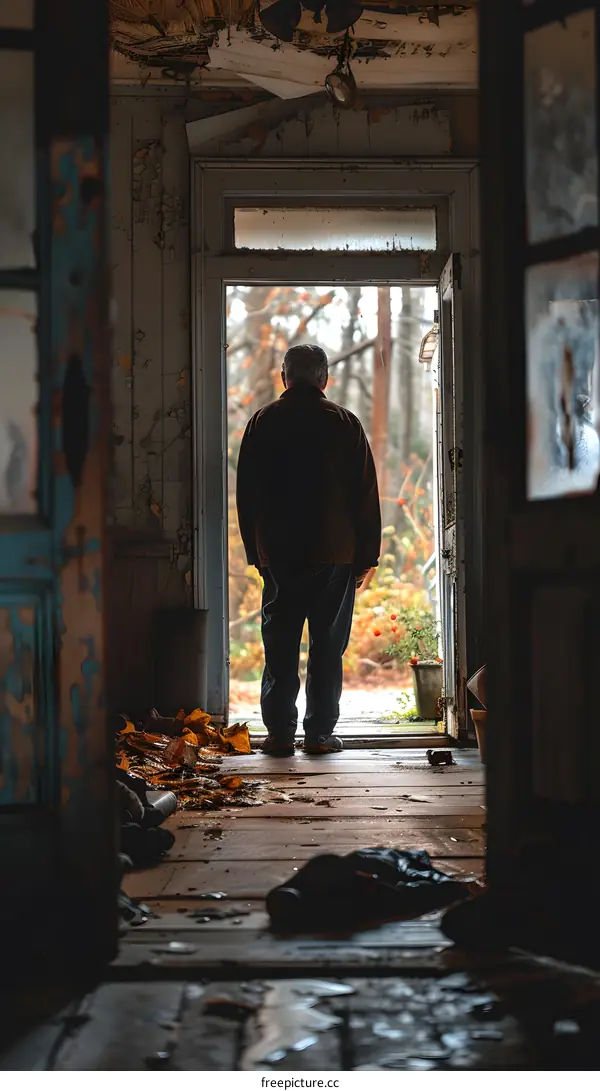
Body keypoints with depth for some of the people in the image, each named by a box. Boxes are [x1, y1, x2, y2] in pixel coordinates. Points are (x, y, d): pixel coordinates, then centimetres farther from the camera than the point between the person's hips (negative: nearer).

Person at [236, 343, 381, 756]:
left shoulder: (263, 423, 4)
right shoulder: (346, 424, 1)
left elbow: (246, 493, 6)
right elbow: (366, 494, 1)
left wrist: (255, 551, 13)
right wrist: (367, 556, 6)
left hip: (278, 553, 1)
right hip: (335, 553, -1)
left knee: (280, 644, 5)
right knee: (328, 645, 5)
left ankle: (280, 732, 4)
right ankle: (319, 732, 5)